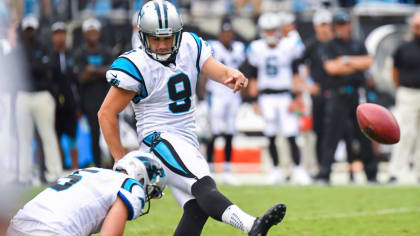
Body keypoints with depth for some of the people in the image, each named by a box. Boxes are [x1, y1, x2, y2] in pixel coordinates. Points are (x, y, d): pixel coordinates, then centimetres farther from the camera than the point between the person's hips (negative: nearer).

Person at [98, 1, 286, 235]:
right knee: (205, 187, -28)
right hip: (160, 139, -7)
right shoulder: (136, 66, -11)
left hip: (188, 142, 7)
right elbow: (107, 114, -7)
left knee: (197, 210, -4)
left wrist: (234, 75, -34)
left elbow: (219, 71, -9)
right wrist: (121, 161, -8)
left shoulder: (190, 46, 4)